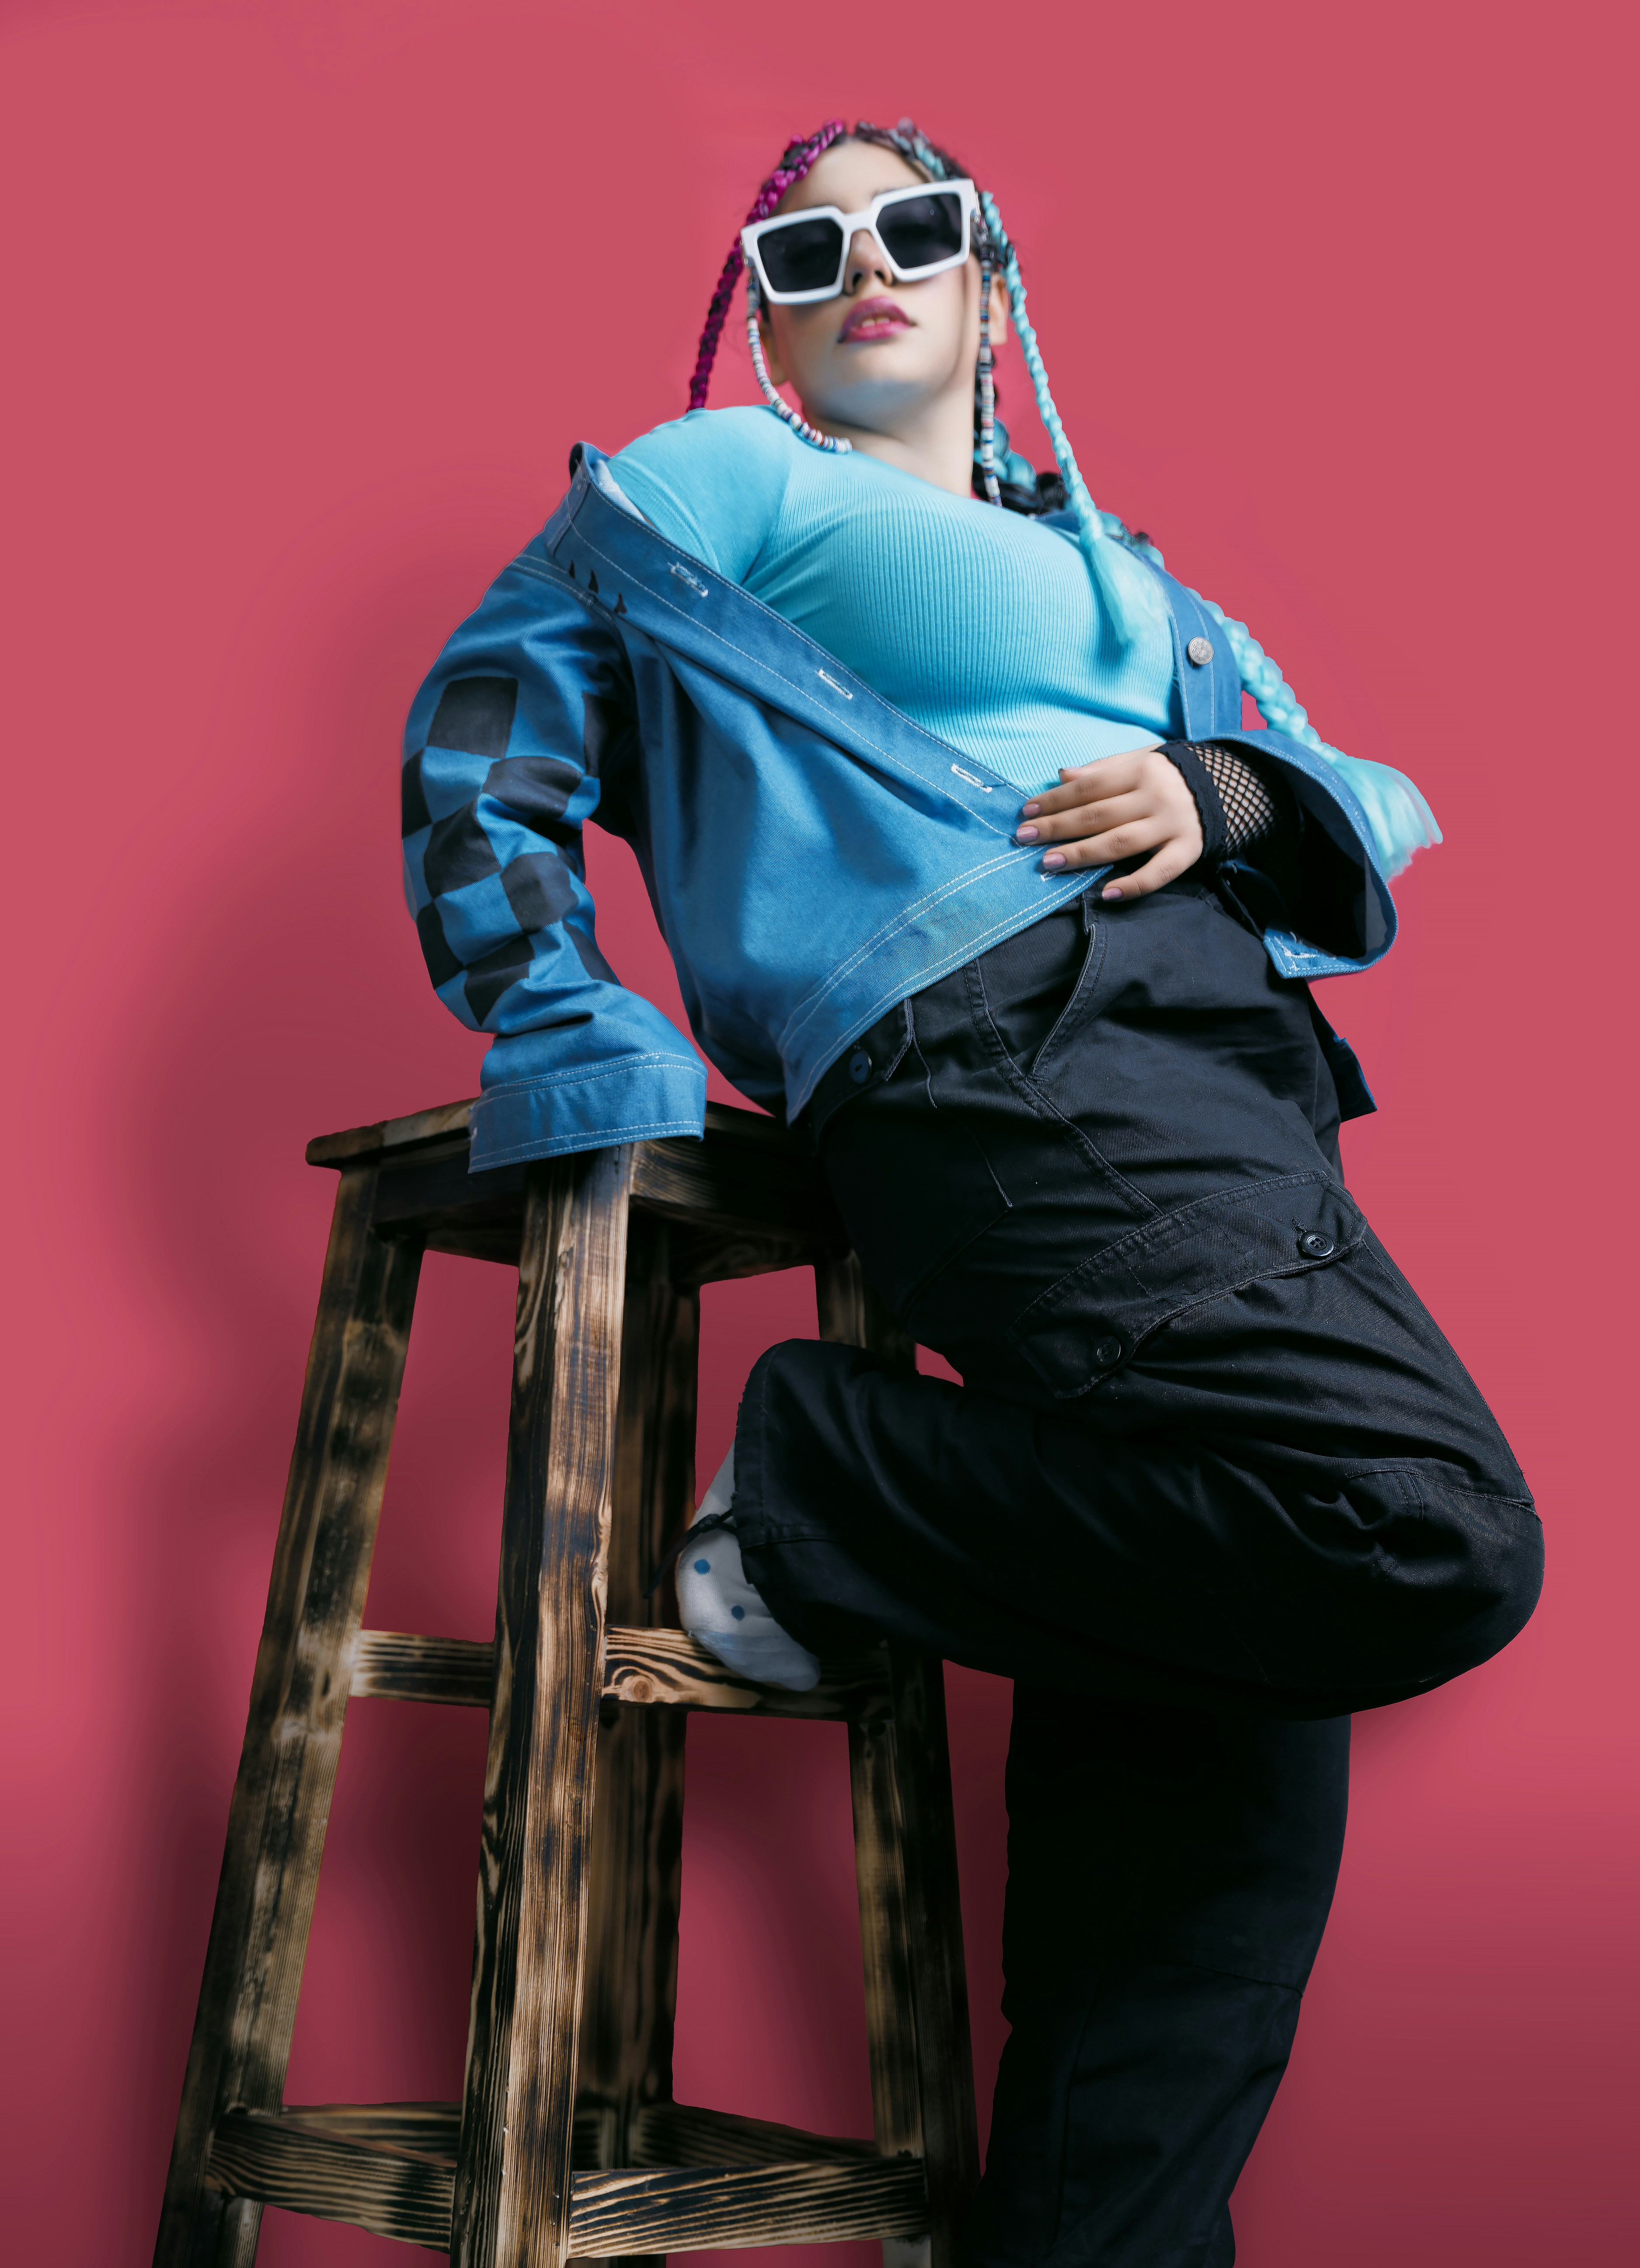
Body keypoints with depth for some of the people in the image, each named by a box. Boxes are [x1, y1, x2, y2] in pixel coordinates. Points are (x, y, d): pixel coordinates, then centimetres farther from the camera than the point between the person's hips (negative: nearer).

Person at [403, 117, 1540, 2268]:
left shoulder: (1116, 566, 33)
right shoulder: (709, 484, 17)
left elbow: (1367, 800, 24)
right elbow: (486, 737, 8)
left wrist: (1223, 792, 0)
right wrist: (586, 1047, -6)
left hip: (1240, 1089, 7)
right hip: (1015, 1052, -7)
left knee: (1215, 1774, 2)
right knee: (1437, 1540, -27)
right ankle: (817, 1495, -10)